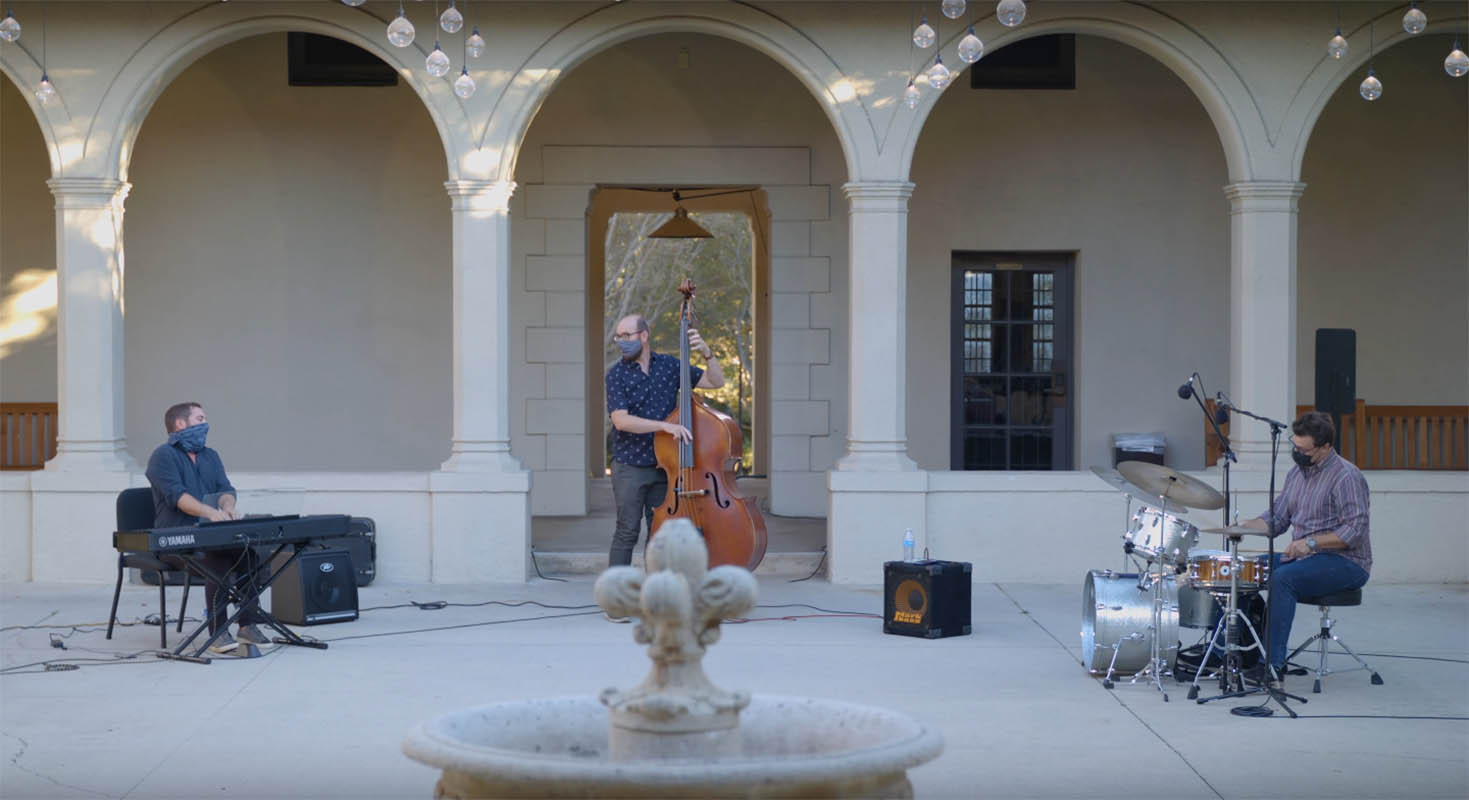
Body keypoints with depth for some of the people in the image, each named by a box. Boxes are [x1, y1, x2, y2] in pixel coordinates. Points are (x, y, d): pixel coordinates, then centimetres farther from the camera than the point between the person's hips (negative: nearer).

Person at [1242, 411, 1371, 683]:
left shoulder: (1346, 476, -15)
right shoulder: (1297, 473, 11)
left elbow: (1355, 531, -22)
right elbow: (1277, 518, 15)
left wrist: (1311, 542, -28)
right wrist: (1244, 526, -4)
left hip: (1346, 562, -9)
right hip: (1303, 557, 9)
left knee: (1282, 578, -31)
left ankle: (1275, 662, -30)